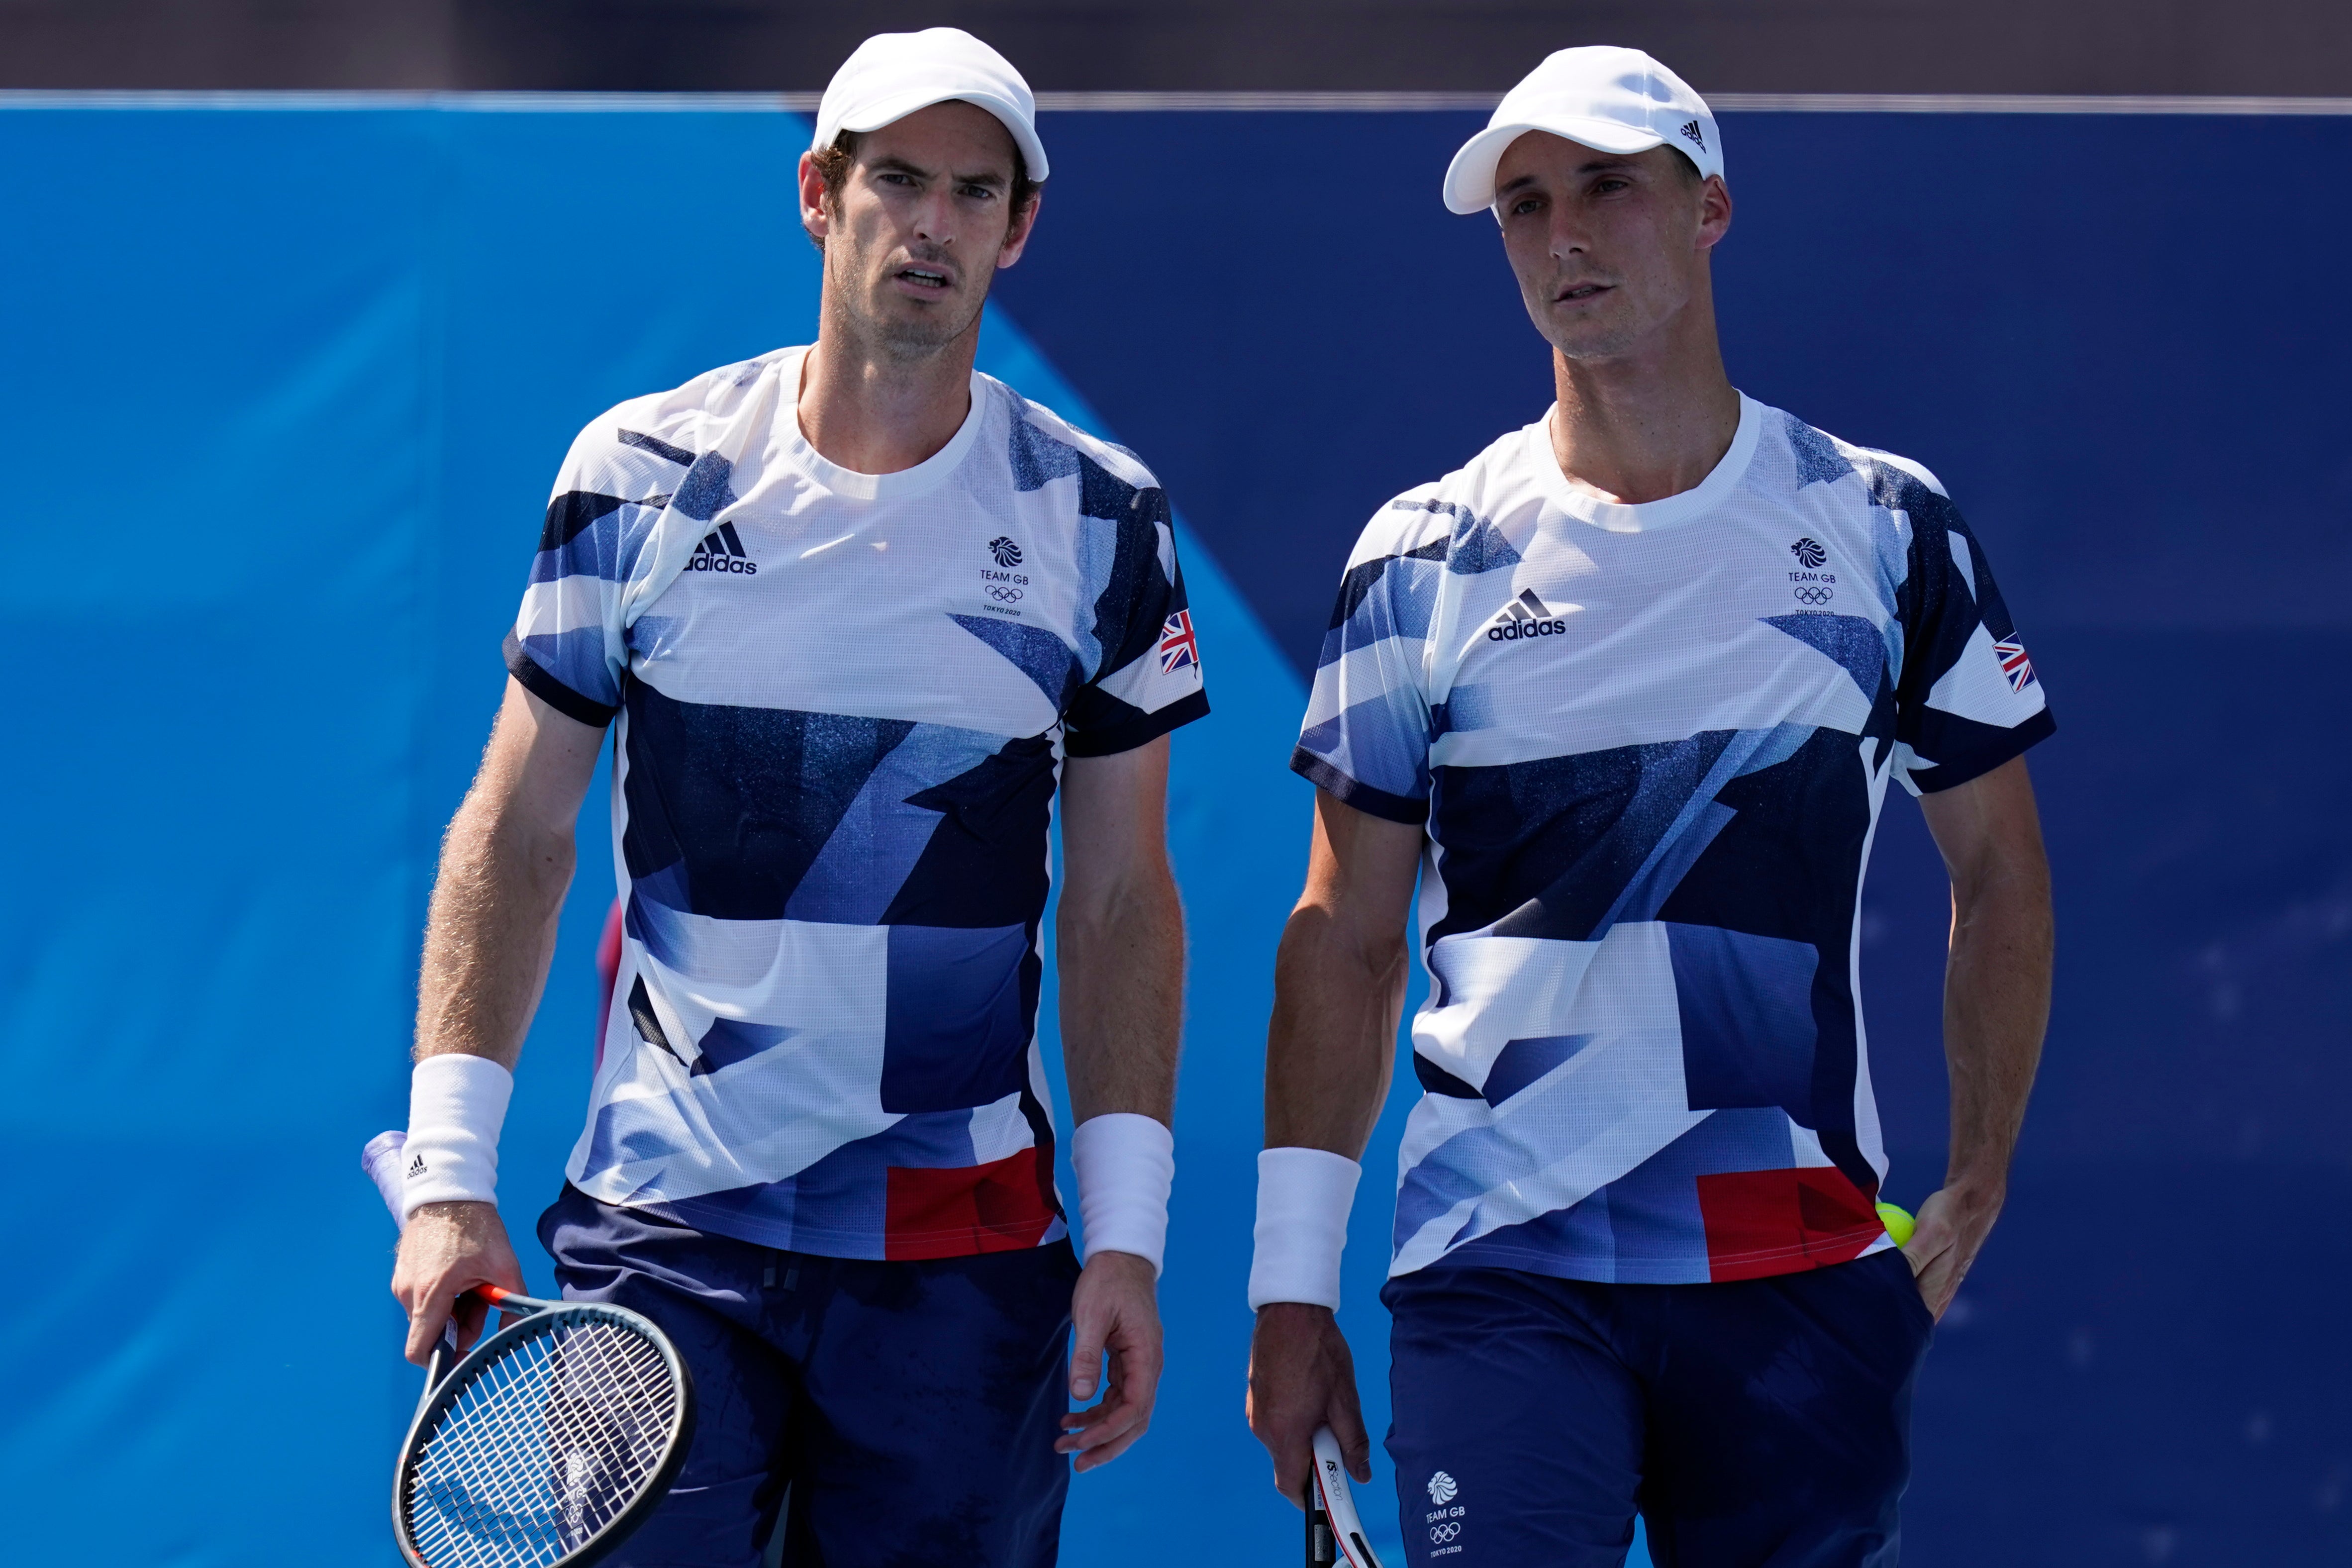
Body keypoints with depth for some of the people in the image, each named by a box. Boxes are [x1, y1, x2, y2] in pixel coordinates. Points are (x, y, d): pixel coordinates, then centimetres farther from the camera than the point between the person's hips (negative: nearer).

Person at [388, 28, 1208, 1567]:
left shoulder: (1102, 519, 3)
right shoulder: (639, 474, 2)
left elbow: (1121, 902, 6)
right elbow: (516, 834, 5)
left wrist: (1126, 1235, -2)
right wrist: (448, 1175, -3)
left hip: (965, 1255, 1)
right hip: (659, 1232, -1)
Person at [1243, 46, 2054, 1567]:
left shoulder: (1886, 530, 5)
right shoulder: (1423, 561, 4)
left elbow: (2000, 870, 14)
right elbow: (1345, 938, 7)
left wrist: (1977, 1187, 6)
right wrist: (1293, 1287, 2)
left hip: (1804, 1272, 1)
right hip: (1500, 1274, -1)